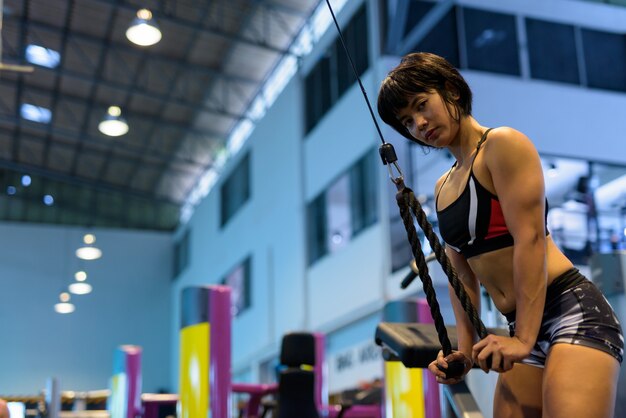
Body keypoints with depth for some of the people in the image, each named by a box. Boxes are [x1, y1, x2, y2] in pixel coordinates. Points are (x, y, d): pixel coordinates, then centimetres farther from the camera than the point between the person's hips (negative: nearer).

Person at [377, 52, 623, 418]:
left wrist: (525, 338, -20)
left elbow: (530, 239, -15)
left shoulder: (503, 145, -6)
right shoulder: (443, 188, 17)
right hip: (522, 330, 8)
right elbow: (464, 275, 17)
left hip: (573, 311, -8)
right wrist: (466, 348, 7)